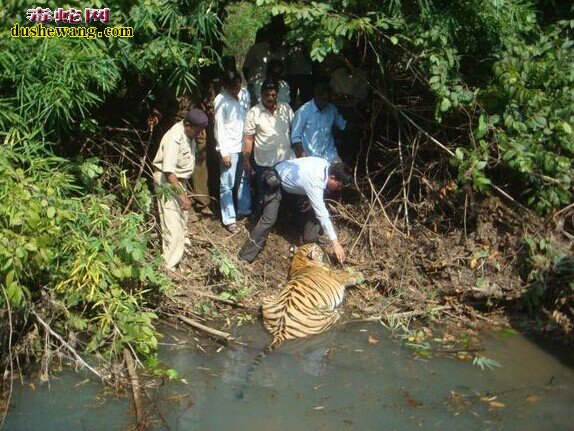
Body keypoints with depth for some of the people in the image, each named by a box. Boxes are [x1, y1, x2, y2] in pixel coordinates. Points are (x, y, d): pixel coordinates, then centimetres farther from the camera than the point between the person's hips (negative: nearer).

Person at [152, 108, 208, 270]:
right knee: (172, 222, -9)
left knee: (182, 215, 27)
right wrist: (183, 195, -33)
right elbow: (168, 172, -34)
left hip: (180, 179, 9)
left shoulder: (189, 132, -4)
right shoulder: (174, 140, -33)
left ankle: (181, 245, 49)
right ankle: (170, 265, -4)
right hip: (167, 182, -9)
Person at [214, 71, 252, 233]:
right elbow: (219, 128, -14)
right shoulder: (221, 100, -16)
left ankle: (244, 210, 34)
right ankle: (229, 219, 10)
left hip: (244, 145, 6)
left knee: (245, 180, 18)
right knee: (227, 185, 2)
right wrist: (224, 152, -15)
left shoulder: (244, 93, -1)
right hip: (230, 148, -6)